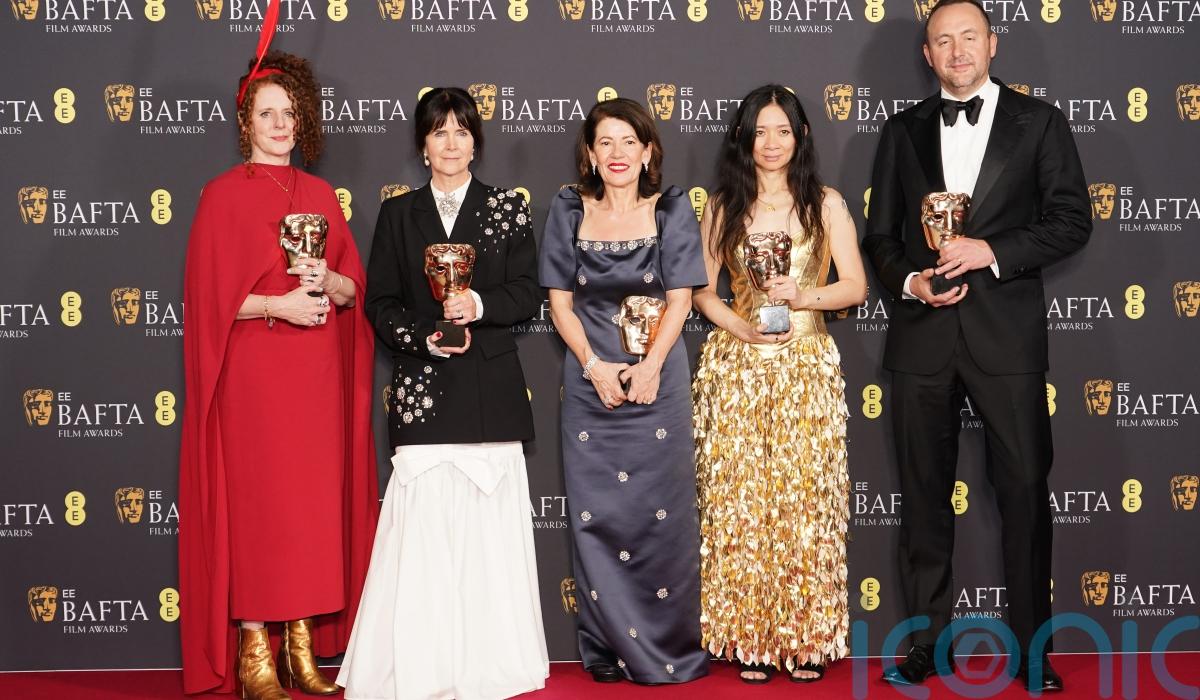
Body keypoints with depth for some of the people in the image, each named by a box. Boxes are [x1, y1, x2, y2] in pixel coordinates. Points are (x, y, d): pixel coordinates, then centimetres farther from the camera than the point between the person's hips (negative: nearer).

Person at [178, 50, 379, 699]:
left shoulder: (321, 195, 13)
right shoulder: (224, 194, 0)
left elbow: (353, 290, 13)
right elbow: (208, 295, -5)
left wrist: (327, 280, -8)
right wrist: (278, 305, -15)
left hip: (317, 374, 5)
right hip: (253, 371, -4)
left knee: (316, 497, 4)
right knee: (255, 499, -4)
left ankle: (303, 646, 13)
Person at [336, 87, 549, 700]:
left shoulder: (508, 208, 8)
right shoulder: (397, 214, 11)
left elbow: (527, 293, 3)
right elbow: (380, 303, 7)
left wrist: (480, 304, -15)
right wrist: (422, 338, -9)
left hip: (491, 388, 0)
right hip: (423, 388, 0)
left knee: (488, 527, 0)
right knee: (422, 525, -5)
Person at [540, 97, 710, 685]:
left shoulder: (671, 209, 3)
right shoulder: (568, 211, 5)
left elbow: (680, 297, -1)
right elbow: (560, 301, 3)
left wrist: (650, 366, -13)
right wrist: (595, 366, -10)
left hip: (658, 378, -1)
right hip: (591, 379, 1)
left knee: (661, 510, 1)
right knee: (597, 514, 3)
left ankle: (669, 648, 15)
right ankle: (611, 647, 14)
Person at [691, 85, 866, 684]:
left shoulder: (826, 205, 6)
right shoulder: (723, 207, 8)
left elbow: (856, 286, 0)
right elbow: (701, 290, 7)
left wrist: (804, 296, -18)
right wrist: (743, 327, -11)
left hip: (807, 369, 0)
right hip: (737, 368, 1)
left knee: (805, 499, -2)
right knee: (740, 499, -1)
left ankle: (806, 639, 9)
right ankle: (749, 640, 9)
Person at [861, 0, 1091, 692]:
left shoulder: (1038, 121, 5)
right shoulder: (904, 130, 11)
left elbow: (1072, 220, -1)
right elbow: (882, 234, 12)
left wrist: (991, 251, -13)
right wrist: (910, 281, -8)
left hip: (1007, 333, -2)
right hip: (922, 336, 2)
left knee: (1026, 491, 1)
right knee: (925, 495, 8)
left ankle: (1032, 650, 14)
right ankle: (929, 642, 20)